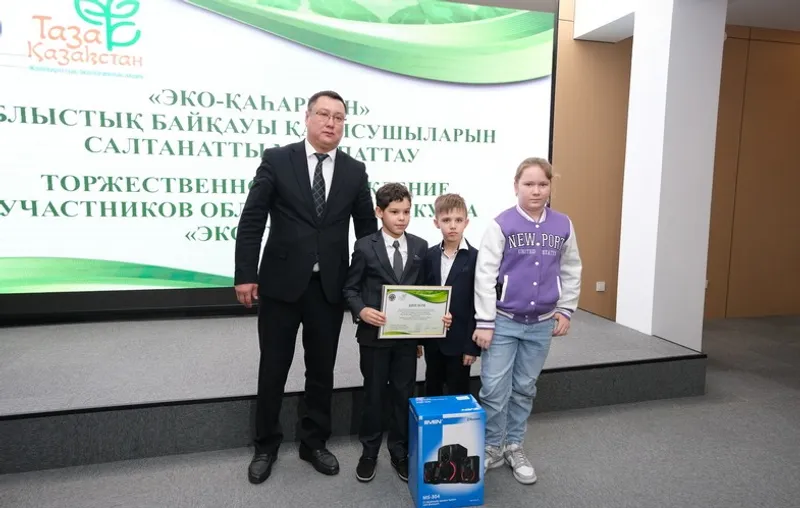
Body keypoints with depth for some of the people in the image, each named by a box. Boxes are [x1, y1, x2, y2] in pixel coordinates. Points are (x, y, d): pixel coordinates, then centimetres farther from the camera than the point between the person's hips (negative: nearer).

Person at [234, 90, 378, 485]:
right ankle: (266, 446, 29)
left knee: (322, 370, 12)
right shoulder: (277, 159, -2)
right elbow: (251, 220, -4)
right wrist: (245, 274, -10)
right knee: (273, 369, 10)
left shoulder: (354, 171, 5)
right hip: (280, 283, -2)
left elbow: (367, 229, 7)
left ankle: (314, 443, 31)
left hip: (329, 287, 2)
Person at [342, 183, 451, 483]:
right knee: (373, 394, 11)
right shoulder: (365, 247, -5)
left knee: (404, 394, 11)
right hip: (374, 334, -2)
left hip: (408, 334, 2)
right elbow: (350, 288, -2)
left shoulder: (420, 247, 4)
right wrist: (361, 310, -20)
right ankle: (369, 451, 28)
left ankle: (400, 452, 28)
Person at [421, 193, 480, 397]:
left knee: (458, 394, 9)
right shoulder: (429, 256, 3)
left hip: (460, 341, -4)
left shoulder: (476, 258, -10)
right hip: (432, 338, 4)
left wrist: (472, 346, -12)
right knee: (432, 391, 18)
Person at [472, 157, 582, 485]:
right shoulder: (501, 225, -10)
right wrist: (484, 322, -12)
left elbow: (571, 272, 11)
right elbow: (485, 275, -11)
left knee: (524, 389, 15)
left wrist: (565, 311, 7)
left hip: (542, 324, 3)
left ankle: (514, 447, 31)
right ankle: (492, 448, 21)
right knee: (495, 390, 0)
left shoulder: (563, 226, 1)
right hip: (504, 322, -3)